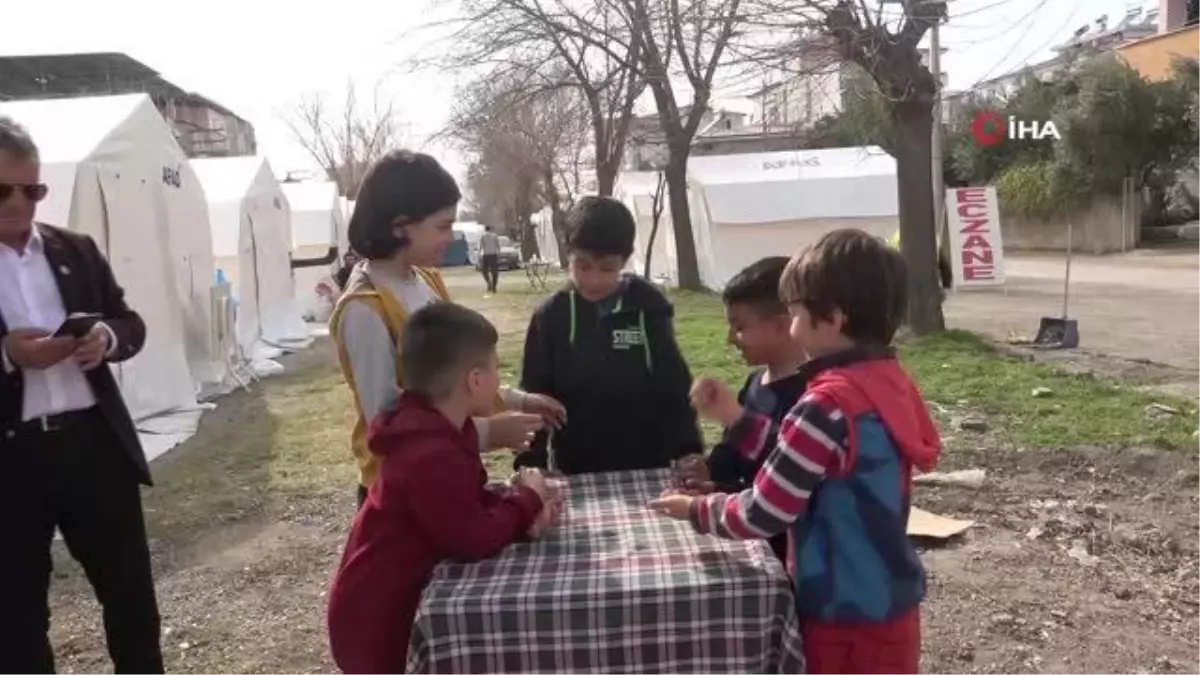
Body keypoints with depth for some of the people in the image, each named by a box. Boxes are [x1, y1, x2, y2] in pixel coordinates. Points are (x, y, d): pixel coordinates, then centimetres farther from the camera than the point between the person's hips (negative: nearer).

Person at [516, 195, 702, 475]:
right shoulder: (550, 317, -6)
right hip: (576, 471, 0)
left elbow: (675, 386, -2)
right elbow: (534, 397, -3)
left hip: (648, 468, 0)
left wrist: (689, 451, -12)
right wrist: (530, 464, -14)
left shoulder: (648, 309, -6)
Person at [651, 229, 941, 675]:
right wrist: (735, 417, 5)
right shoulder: (890, 383, 1)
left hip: (847, 620, -8)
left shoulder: (828, 406, -25)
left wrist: (695, 510, -3)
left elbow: (761, 516, -20)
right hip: (890, 605, 8)